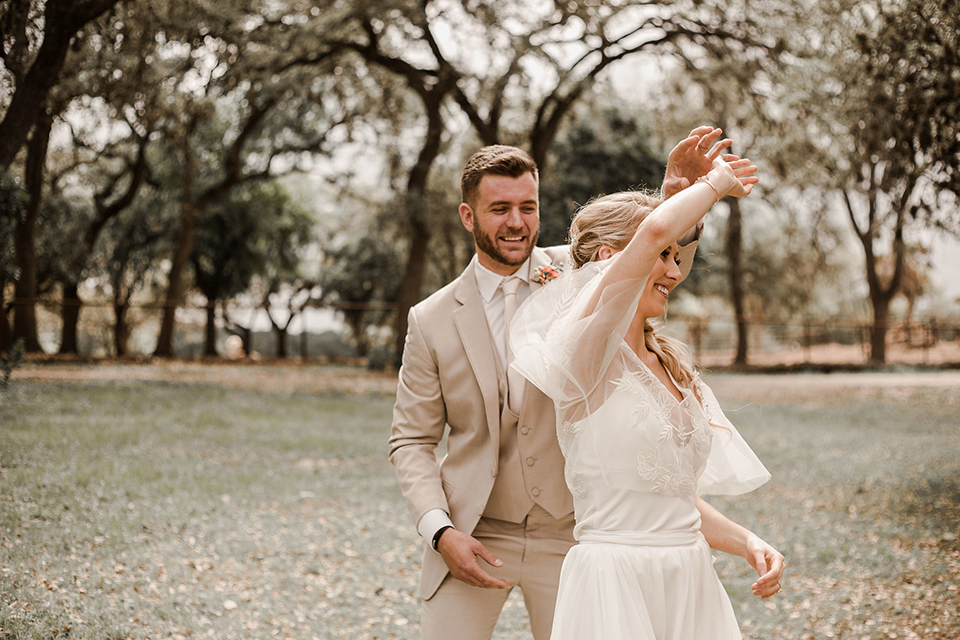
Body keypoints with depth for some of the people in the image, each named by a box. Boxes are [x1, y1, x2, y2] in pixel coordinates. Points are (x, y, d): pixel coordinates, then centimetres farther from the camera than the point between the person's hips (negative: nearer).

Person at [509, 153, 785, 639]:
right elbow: (654, 231, -24)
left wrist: (747, 543, 2)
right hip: (615, 584, -7)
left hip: (691, 582, 7)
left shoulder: (672, 366, 13)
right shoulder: (586, 357, -11)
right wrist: (715, 183, -6)